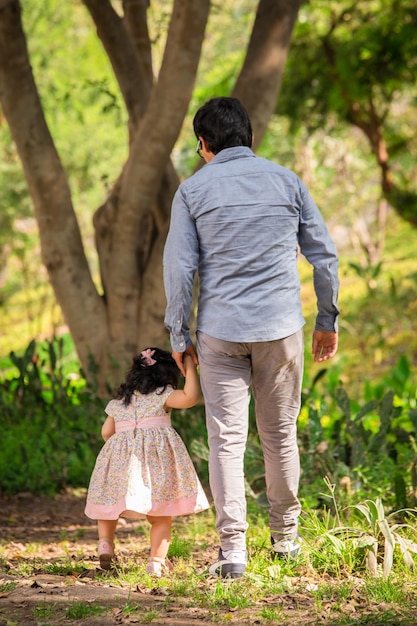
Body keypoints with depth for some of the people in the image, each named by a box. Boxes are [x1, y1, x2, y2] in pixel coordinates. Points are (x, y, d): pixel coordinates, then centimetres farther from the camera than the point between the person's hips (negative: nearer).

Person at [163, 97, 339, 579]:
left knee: (226, 440, 0)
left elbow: (178, 267, -4)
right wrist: (327, 319, 15)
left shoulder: (193, 190, 0)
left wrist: (178, 335, 4)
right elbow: (323, 254, 6)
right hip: (281, 327, 2)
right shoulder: (286, 181, 5)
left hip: (220, 331, -2)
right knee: (280, 435, 15)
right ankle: (285, 536, 26)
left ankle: (233, 550, -6)